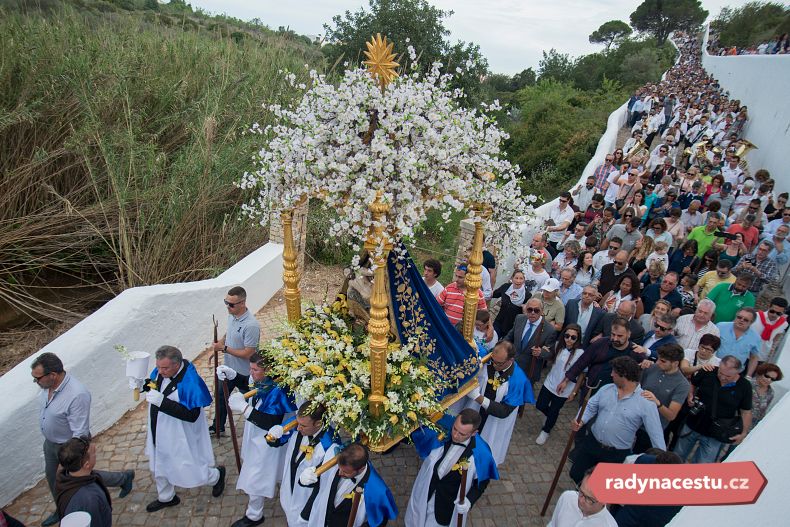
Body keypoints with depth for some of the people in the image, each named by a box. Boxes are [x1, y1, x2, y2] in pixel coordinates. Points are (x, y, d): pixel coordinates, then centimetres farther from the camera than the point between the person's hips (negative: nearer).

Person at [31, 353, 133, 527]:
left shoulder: (77, 395, -40)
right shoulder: (48, 385, -14)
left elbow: (80, 434, -32)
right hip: (50, 442, 8)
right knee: (52, 477, 25)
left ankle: (124, 478, 36)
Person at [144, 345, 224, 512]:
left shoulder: (190, 382, -34)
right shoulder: (161, 371, -12)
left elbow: (191, 415, -33)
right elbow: (153, 383, 11)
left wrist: (162, 401, -39)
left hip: (179, 436, -8)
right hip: (159, 431, 8)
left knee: (188, 471, 9)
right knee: (158, 467, 26)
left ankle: (216, 476, 40)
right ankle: (166, 498, 53)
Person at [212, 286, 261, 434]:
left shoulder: (251, 325, -32)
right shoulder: (232, 315, -6)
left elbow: (248, 353, -29)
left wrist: (224, 348, -24)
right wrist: (220, 342, -6)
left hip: (244, 372, -8)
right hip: (229, 367, 8)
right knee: (220, 395, 25)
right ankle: (218, 426, 48)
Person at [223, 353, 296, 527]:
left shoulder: (277, 391, -36)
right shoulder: (262, 381, -12)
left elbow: (271, 422, -37)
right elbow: (248, 385, 14)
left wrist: (244, 408, -37)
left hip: (266, 442, -9)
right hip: (256, 436, 9)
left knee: (255, 479, 8)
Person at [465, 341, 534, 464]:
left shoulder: (517, 380, -28)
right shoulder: (488, 363, -19)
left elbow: (504, 411, -25)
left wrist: (480, 399, -34)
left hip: (495, 424, -3)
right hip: (475, 413, 3)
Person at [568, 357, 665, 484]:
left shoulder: (646, 402, -18)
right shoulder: (606, 389, -3)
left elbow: (656, 434, -16)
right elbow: (590, 407, 2)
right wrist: (581, 420, -17)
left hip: (617, 455, -4)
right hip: (591, 443, 4)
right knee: (575, 474, 16)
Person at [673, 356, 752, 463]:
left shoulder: (744, 386, -12)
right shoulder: (707, 372, -11)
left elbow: (746, 412, -1)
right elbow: (692, 384, 8)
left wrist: (743, 433, -8)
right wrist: (690, 396, -9)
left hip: (715, 436, -2)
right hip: (692, 426, 2)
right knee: (677, 457, 17)